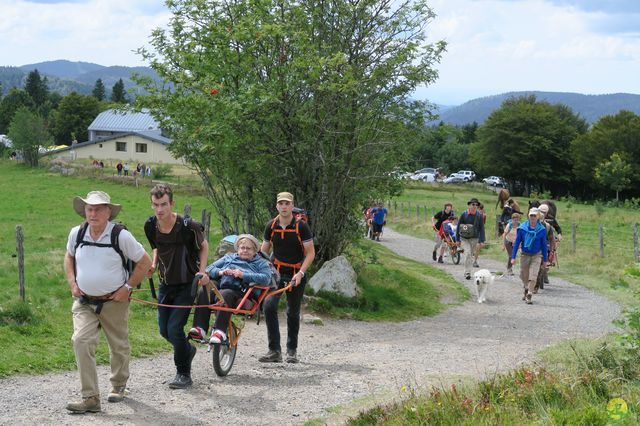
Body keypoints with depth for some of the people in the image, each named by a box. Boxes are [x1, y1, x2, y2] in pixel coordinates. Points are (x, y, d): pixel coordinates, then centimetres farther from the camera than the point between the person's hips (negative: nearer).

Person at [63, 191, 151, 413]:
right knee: (81, 341, -18)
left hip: (114, 302, -2)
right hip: (84, 302, 2)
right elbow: (69, 257, 17)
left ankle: (118, 386, 41)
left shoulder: (121, 235, -15)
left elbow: (144, 262, -6)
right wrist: (72, 282, 3)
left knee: (119, 346, 14)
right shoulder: (77, 233, -4)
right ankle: (90, 398, -16)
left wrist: (127, 287, -10)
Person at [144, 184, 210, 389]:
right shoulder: (150, 226, -8)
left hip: (187, 284, -5)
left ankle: (184, 374, 4)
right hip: (165, 284, 5)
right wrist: (153, 265, -2)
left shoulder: (187, 226, -22)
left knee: (175, 328, -14)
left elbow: (203, 246, -3)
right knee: (164, 329, 11)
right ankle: (187, 349, 43)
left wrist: (202, 271, -13)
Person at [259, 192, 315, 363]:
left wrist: (300, 273, -19)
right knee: (269, 306, -17)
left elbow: (310, 253, -8)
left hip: (296, 274, -2)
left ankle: (292, 350, 23)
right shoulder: (271, 226, -1)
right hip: (276, 272, 2)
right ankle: (274, 350, -13)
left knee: (293, 312, 6)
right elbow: (264, 251, 9)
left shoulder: (301, 227, -11)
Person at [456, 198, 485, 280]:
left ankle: (467, 272, 26)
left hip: (474, 239, 2)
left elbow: (481, 228, 2)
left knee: (471, 255, 11)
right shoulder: (464, 214, -6)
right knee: (468, 253, -18)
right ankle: (467, 273, -17)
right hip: (464, 238, -2)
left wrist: (481, 241, -5)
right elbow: (458, 226, 1)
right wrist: (457, 239, 2)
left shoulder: (479, 215, -1)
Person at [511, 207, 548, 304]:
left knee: (533, 277, -11)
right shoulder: (522, 228, -8)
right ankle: (526, 290, 40)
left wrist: (545, 260, 4)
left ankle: (529, 296, -7)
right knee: (524, 276, 13)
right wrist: (513, 257, -6)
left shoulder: (542, 229, -7)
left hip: (536, 255, -1)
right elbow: (517, 242, -3)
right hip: (525, 255, 1)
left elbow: (544, 245, 2)